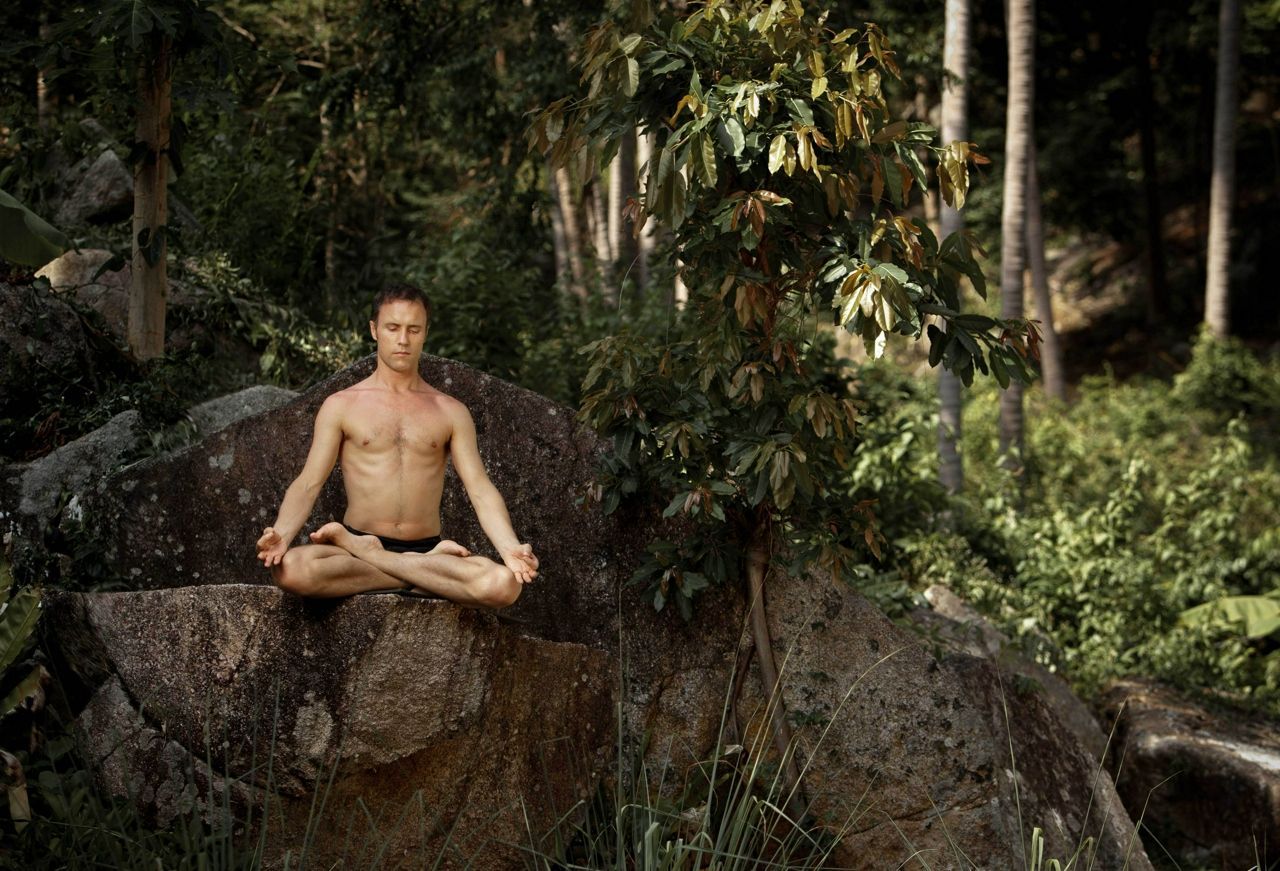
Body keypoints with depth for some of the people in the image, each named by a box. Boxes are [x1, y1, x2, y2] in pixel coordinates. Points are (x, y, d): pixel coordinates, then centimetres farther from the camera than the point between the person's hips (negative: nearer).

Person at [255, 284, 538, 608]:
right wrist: (281, 536, -23)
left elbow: (480, 488, 2)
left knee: (504, 584, -31)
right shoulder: (340, 406, 8)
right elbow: (308, 484, -1)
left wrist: (511, 550, -18)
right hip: (359, 537, -1)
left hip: (425, 545, 2)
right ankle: (432, 568, -20)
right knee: (290, 569, -36)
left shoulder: (450, 412, 12)